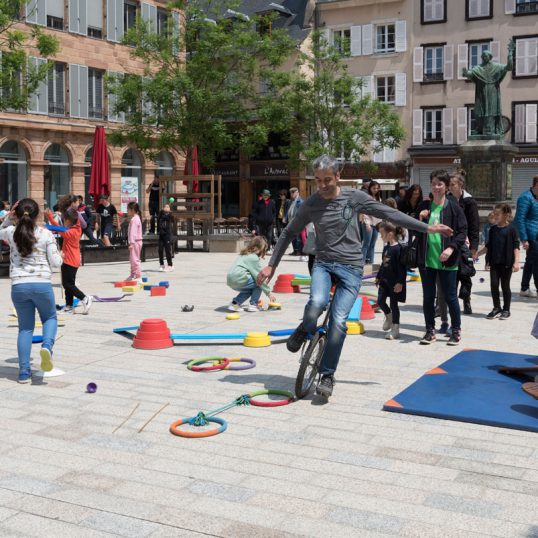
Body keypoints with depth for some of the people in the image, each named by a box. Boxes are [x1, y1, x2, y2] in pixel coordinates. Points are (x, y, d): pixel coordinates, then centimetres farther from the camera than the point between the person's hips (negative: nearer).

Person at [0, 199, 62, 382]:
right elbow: (55, 262, -1)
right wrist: (59, 255, 19)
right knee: (50, 318, 22)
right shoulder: (46, 234, -2)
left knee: (25, 328, 14)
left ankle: (24, 372, 9)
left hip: (18, 286, 2)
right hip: (42, 284, -2)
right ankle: (47, 346, -11)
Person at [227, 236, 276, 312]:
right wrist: (269, 293, -2)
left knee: (251, 289, 27)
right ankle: (253, 305, 2)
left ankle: (235, 303, 16)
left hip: (230, 281, 10)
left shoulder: (243, 254, 23)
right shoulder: (254, 258, -6)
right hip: (239, 280, -9)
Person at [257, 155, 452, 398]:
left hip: (351, 268, -1)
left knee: (338, 321, -13)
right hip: (323, 263, 1)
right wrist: (271, 265, 9)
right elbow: (288, 233, 12)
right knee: (317, 302, -31)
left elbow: (391, 214, 3)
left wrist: (427, 227, 2)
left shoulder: (354, 197, -2)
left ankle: (327, 374, 4)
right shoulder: (311, 204, 1)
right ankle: (305, 329, 4)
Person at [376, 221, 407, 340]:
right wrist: (378, 277, 23)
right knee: (380, 301, 7)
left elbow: (402, 267, -19)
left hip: (395, 282, -8)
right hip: (384, 280, 8)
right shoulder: (386, 247, 9)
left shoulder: (398, 248, -18)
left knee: (393, 304, 0)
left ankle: (395, 329, 10)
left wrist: (400, 282, -21)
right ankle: (389, 316, 35)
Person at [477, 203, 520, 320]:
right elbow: (488, 246, 16)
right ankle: (496, 309, 15)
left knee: (505, 286, 4)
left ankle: (506, 310, 16)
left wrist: (516, 262, -14)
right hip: (494, 262, 5)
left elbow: (516, 246, -8)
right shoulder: (493, 229, 9)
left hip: (507, 263, -5)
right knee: (494, 285, 3)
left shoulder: (511, 229, -6)